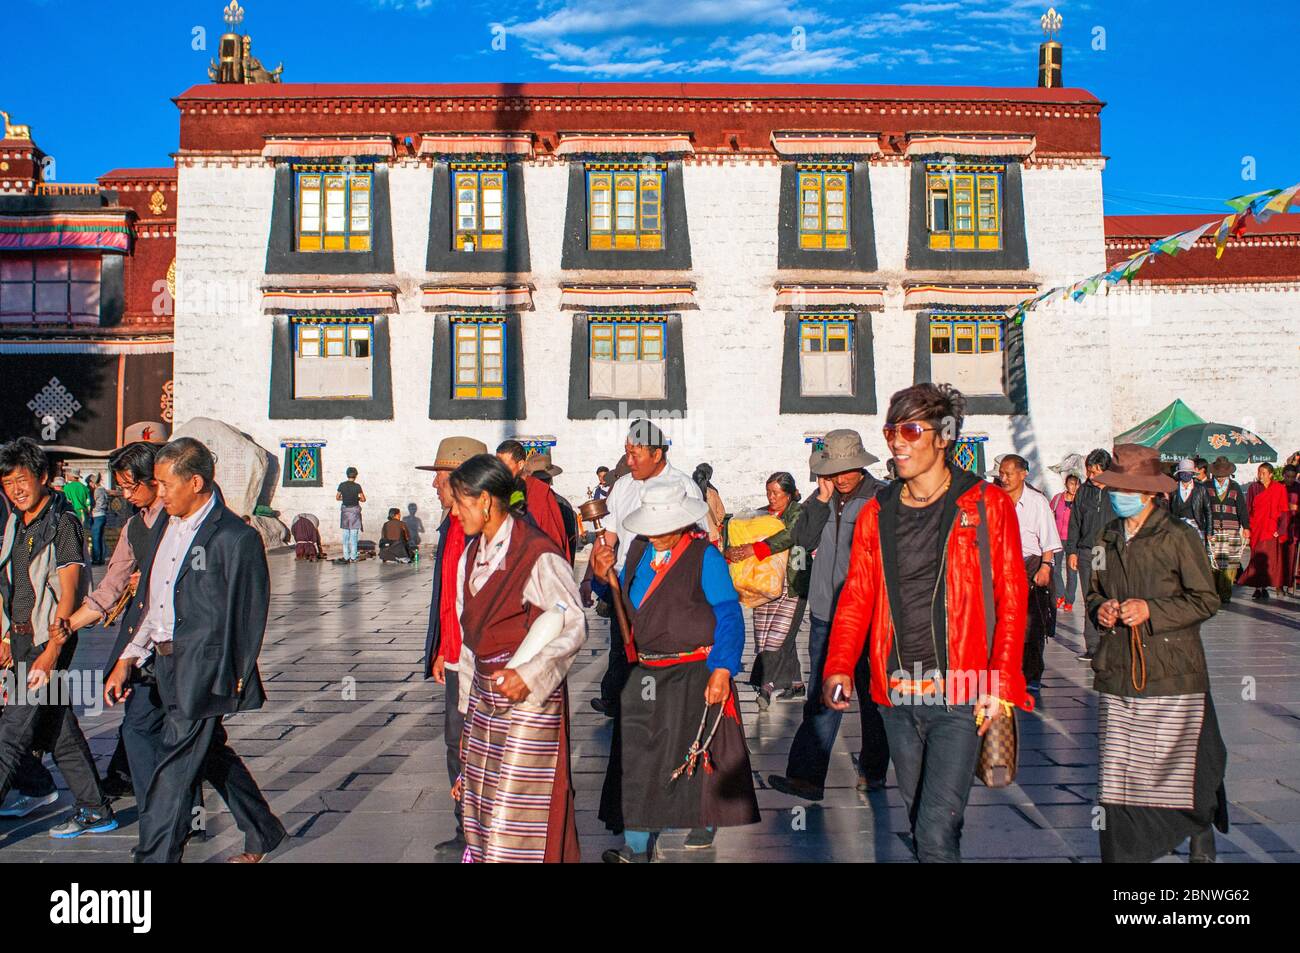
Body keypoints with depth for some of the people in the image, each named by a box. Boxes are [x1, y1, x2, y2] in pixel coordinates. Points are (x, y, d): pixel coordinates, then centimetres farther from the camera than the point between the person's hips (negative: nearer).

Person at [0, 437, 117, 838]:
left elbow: (69, 591, -16)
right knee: (59, 729, 12)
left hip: (49, 640, -8)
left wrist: (52, 649, -19)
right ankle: (95, 811, 21)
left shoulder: (63, 523, -12)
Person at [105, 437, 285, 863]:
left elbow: (248, 617, -12)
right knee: (212, 753, 19)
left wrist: (232, 682, -11)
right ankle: (263, 833, 35)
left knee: (174, 768, -5)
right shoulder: (163, 527, 10)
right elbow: (146, 600, 15)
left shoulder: (236, 538, -15)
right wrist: (126, 659, 11)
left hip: (202, 669, -9)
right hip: (165, 663, 9)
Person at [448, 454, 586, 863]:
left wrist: (529, 675, -25)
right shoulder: (473, 554, 9)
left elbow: (574, 626, -15)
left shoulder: (539, 555, -17)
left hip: (529, 692, -8)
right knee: (480, 794, 15)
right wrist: (469, 699, 15)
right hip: (486, 689, 8)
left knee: (516, 801, -2)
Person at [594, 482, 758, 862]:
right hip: (646, 671, 5)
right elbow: (625, 601, 16)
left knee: (696, 748, 9)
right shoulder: (639, 549, 6)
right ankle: (636, 846, 14)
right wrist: (605, 576, -3)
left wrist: (722, 670, -21)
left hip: (694, 672, -5)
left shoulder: (704, 555, -12)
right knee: (636, 753, 4)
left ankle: (706, 822, 34)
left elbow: (729, 617, -14)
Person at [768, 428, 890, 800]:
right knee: (821, 697, 3)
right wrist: (822, 501, -11)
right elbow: (804, 540, -1)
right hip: (826, 613, 4)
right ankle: (807, 776, 4)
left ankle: (873, 770, 28)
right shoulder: (823, 497, 7)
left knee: (872, 696, 12)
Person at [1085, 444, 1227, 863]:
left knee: (1182, 765, 7)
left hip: (1172, 675, -4)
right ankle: (1122, 852, 12)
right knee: (1117, 773, 1)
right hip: (1119, 673, 4)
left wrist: (1151, 610, -16)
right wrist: (1101, 608, -1)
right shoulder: (1107, 538, 10)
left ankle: (1201, 836, 35)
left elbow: (1206, 600, -4)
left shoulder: (1179, 536, -5)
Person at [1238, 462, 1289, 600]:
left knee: (1269, 560, -2)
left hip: (1271, 530, -2)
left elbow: (1284, 511, 0)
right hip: (1256, 529, 2)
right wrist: (1247, 528, 2)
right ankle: (1257, 588, 2)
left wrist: (1280, 530, -7)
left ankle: (1264, 587, 5)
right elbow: (1249, 509, 9)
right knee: (1256, 559, -1)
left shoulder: (1279, 489, 1)